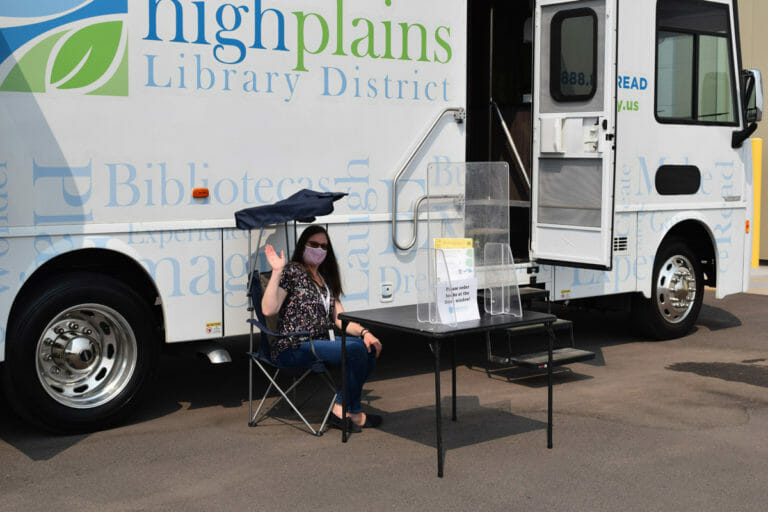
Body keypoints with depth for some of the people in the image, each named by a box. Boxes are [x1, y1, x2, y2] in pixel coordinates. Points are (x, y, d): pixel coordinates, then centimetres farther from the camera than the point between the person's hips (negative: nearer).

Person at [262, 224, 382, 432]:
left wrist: (364, 332, -3)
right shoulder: (292, 271, -4)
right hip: (293, 349, -8)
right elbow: (269, 310, -16)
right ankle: (353, 413, -9)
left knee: (370, 347, -14)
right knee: (355, 349, -25)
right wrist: (276, 272, -21)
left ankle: (340, 408, -11)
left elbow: (339, 318, 14)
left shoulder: (325, 278, 20)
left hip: (322, 341, 8)